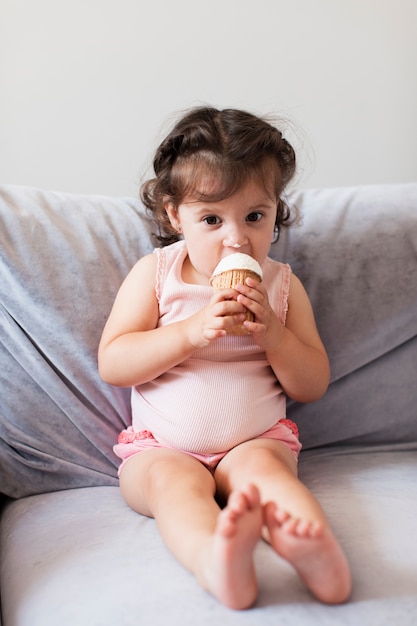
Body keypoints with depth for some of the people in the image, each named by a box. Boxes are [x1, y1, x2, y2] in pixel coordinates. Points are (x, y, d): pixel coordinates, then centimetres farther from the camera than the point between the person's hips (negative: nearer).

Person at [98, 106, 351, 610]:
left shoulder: (282, 285, 5)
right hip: (160, 446, -1)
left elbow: (313, 386, 5)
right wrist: (191, 332, -21)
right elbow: (111, 364, -8)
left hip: (257, 439, 1)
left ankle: (313, 541, -57)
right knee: (173, 481, -32)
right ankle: (214, 559, -59)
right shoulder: (154, 274, 0)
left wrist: (273, 333, -15)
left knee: (260, 467, -31)